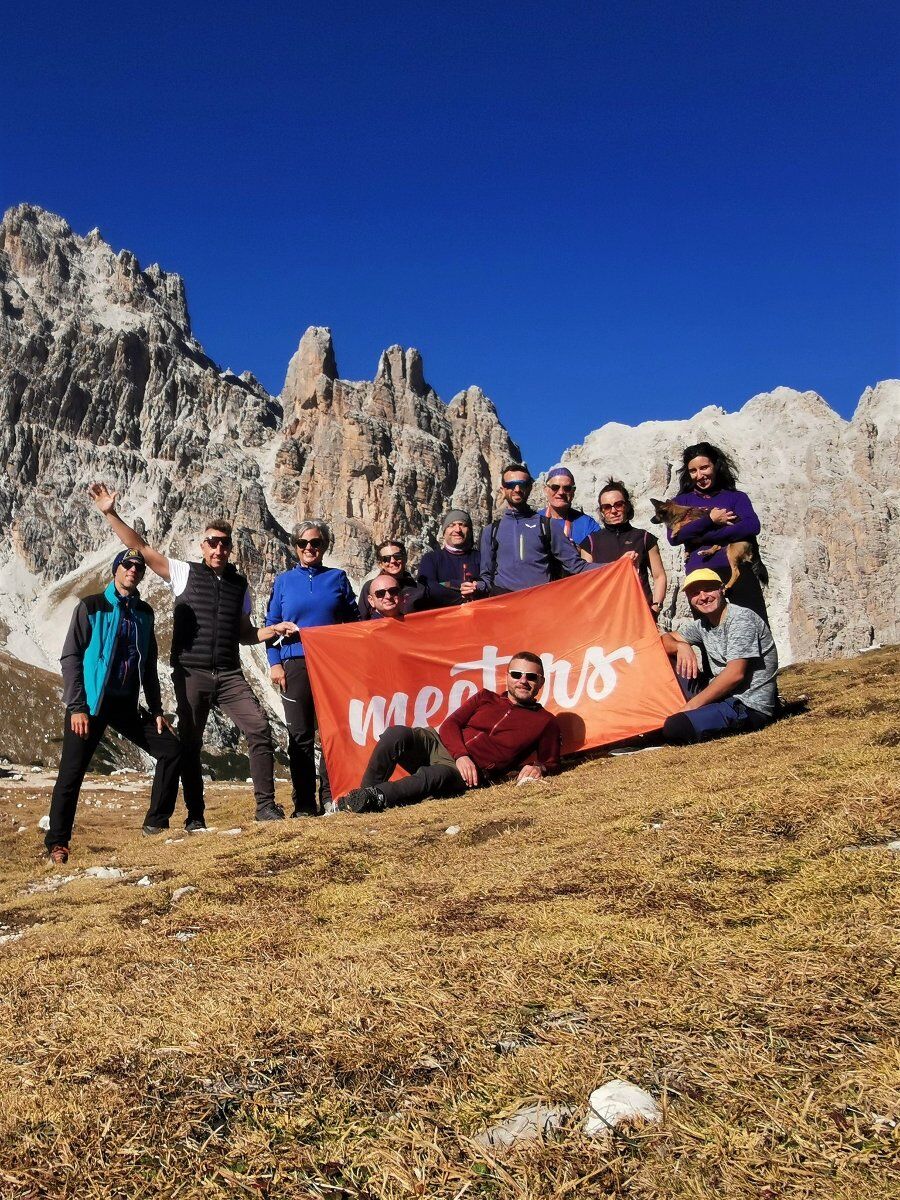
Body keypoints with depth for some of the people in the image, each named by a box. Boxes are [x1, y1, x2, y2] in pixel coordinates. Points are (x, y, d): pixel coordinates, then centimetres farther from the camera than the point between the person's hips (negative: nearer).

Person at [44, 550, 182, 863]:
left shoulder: (144, 613, 11)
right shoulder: (92, 606, -4)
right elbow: (70, 657, -8)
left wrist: (156, 710, 11)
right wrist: (77, 706, -15)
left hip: (127, 704, 5)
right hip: (91, 704, -5)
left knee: (171, 751, 1)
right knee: (72, 773, -6)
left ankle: (156, 824, 13)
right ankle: (57, 843, 9)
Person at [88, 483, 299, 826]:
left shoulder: (239, 585, 12)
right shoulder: (184, 574, 5)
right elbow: (140, 548, -1)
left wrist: (274, 629, 3)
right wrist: (110, 514, -8)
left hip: (229, 675, 2)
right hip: (191, 674, -1)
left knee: (260, 728, -12)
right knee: (190, 743, 6)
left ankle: (266, 805, -5)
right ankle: (195, 816, 17)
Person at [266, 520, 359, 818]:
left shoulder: (337, 578, 10)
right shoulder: (283, 581, 11)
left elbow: (353, 621, 11)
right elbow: (271, 624, 10)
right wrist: (274, 663, -1)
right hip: (296, 666, 0)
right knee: (300, 736, 2)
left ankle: (330, 796, 8)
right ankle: (304, 804, 8)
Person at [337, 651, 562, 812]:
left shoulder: (545, 722, 16)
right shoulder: (485, 698, 21)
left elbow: (551, 762, 13)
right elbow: (450, 724, 10)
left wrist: (538, 767, -13)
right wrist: (461, 755, -11)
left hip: (475, 773, -3)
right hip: (439, 745, 4)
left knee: (434, 775, -40)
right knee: (397, 734, -28)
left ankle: (369, 800, -40)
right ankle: (363, 795, -20)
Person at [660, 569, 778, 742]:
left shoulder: (741, 619, -15)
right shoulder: (702, 625, 10)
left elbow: (735, 674, -22)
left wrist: (692, 705, -19)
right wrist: (681, 646, -8)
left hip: (749, 707, -8)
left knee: (675, 728, -29)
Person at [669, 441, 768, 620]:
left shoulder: (737, 497, 15)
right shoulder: (682, 501, 16)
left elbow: (752, 526, -6)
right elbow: (674, 537, -1)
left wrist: (702, 537, -9)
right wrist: (710, 520, -6)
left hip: (737, 570, -1)